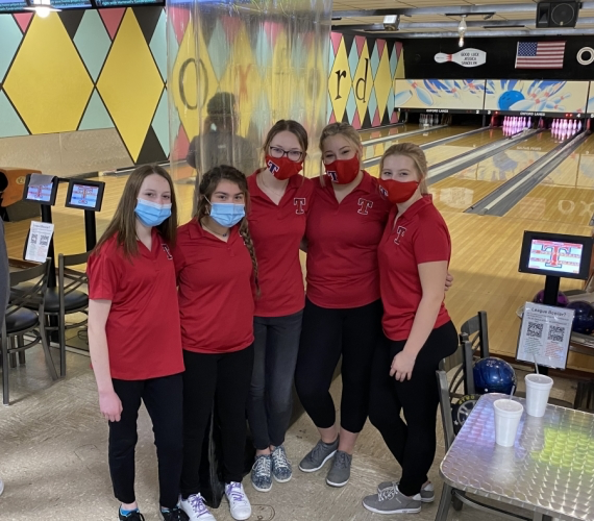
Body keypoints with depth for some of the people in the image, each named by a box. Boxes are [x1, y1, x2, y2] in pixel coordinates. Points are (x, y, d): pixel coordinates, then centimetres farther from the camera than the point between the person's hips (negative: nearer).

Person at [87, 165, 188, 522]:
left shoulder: (166, 244, 2)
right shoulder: (111, 252, -16)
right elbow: (96, 324, -16)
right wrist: (105, 388, -17)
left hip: (166, 363, 5)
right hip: (124, 368, -5)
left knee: (173, 440, 12)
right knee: (124, 440, 15)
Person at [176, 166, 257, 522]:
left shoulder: (246, 235, -3)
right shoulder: (183, 240, -18)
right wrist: (182, 321, -3)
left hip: (240, 344, 5)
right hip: (196, 348, -4)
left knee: (235, 417, 19)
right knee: (195, 422, 11)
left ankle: (234, 483, 42)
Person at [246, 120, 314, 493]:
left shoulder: (307, 191, -5)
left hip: (289, 305, 3)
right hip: (248, 305, -2)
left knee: (282, 390, 13)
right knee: (254, 386, 16)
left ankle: (279, 446, 42)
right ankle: (262, 452, 40)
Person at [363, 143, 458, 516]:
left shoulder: (427, 223, -22)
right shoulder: (396, 213, 5)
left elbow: (433, 296, -21)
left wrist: (410, 352, -18)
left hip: (423, 339, -9)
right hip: (393, 333, 9)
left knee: (419, 420, 12)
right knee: (381, 411, 18)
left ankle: (409, 495, 35)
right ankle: (419, 482, 40)